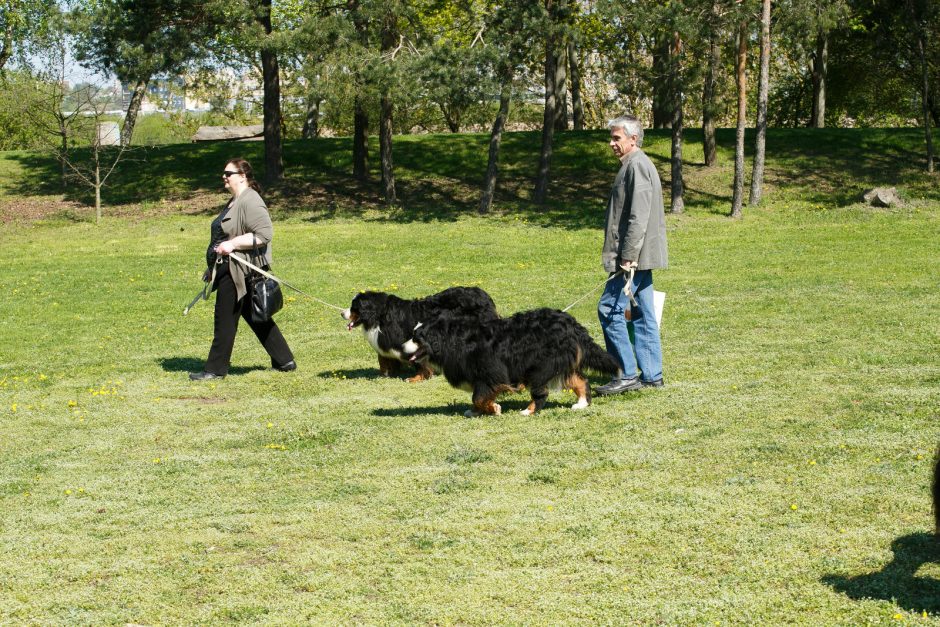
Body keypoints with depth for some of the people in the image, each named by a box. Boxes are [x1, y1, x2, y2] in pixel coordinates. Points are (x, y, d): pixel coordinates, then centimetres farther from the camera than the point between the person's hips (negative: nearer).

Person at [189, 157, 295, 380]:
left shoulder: (250, 202, -15)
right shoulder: (233, 202, 18)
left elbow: (264, 234, -24)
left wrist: (233, 244, -26)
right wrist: (213, 268, 27)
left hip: (240, 273, -11)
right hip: (229, 270, 11)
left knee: (225, 320, -4)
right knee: (255, 317, 14)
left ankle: (216, 369, 3)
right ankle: (284, 360, 19)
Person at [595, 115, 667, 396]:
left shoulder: (637, 165, -14)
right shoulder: (633, 165, 19)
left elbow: (638, 216, -22)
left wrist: (628, 256, -23)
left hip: (634, 256, -10)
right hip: (640, 257, 10)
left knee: (610, 309, -10)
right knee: (642, 314, 10)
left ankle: (627, 375, -8)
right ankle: (651, 375, 13)